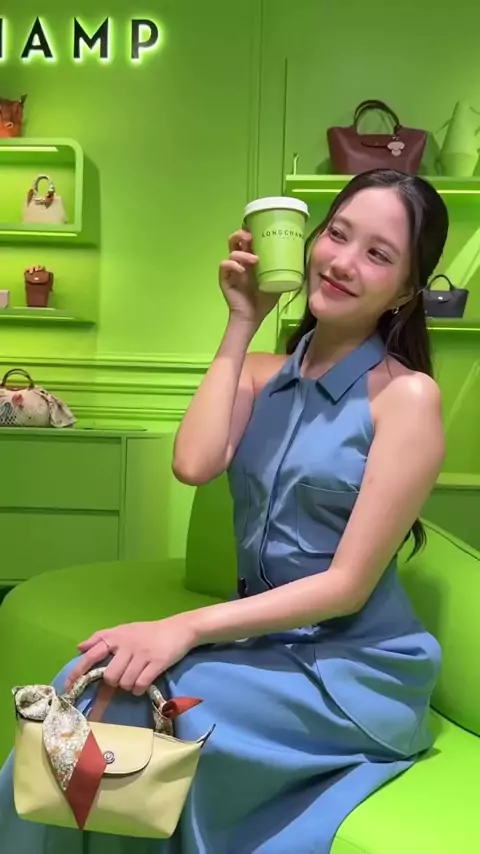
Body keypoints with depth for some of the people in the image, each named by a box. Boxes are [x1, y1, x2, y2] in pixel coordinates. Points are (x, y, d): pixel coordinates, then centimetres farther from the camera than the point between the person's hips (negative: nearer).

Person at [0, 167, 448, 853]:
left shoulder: (406, 394, -12)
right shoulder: (264, 373, 7)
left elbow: (349, 584, -15)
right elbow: (193, 464, -13)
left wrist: (189, 627, -22)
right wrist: (241, 324, -8)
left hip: (353, 666, -4)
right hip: (264, 638, 5)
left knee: (127, 704, -23)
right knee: (90, 686, -20)